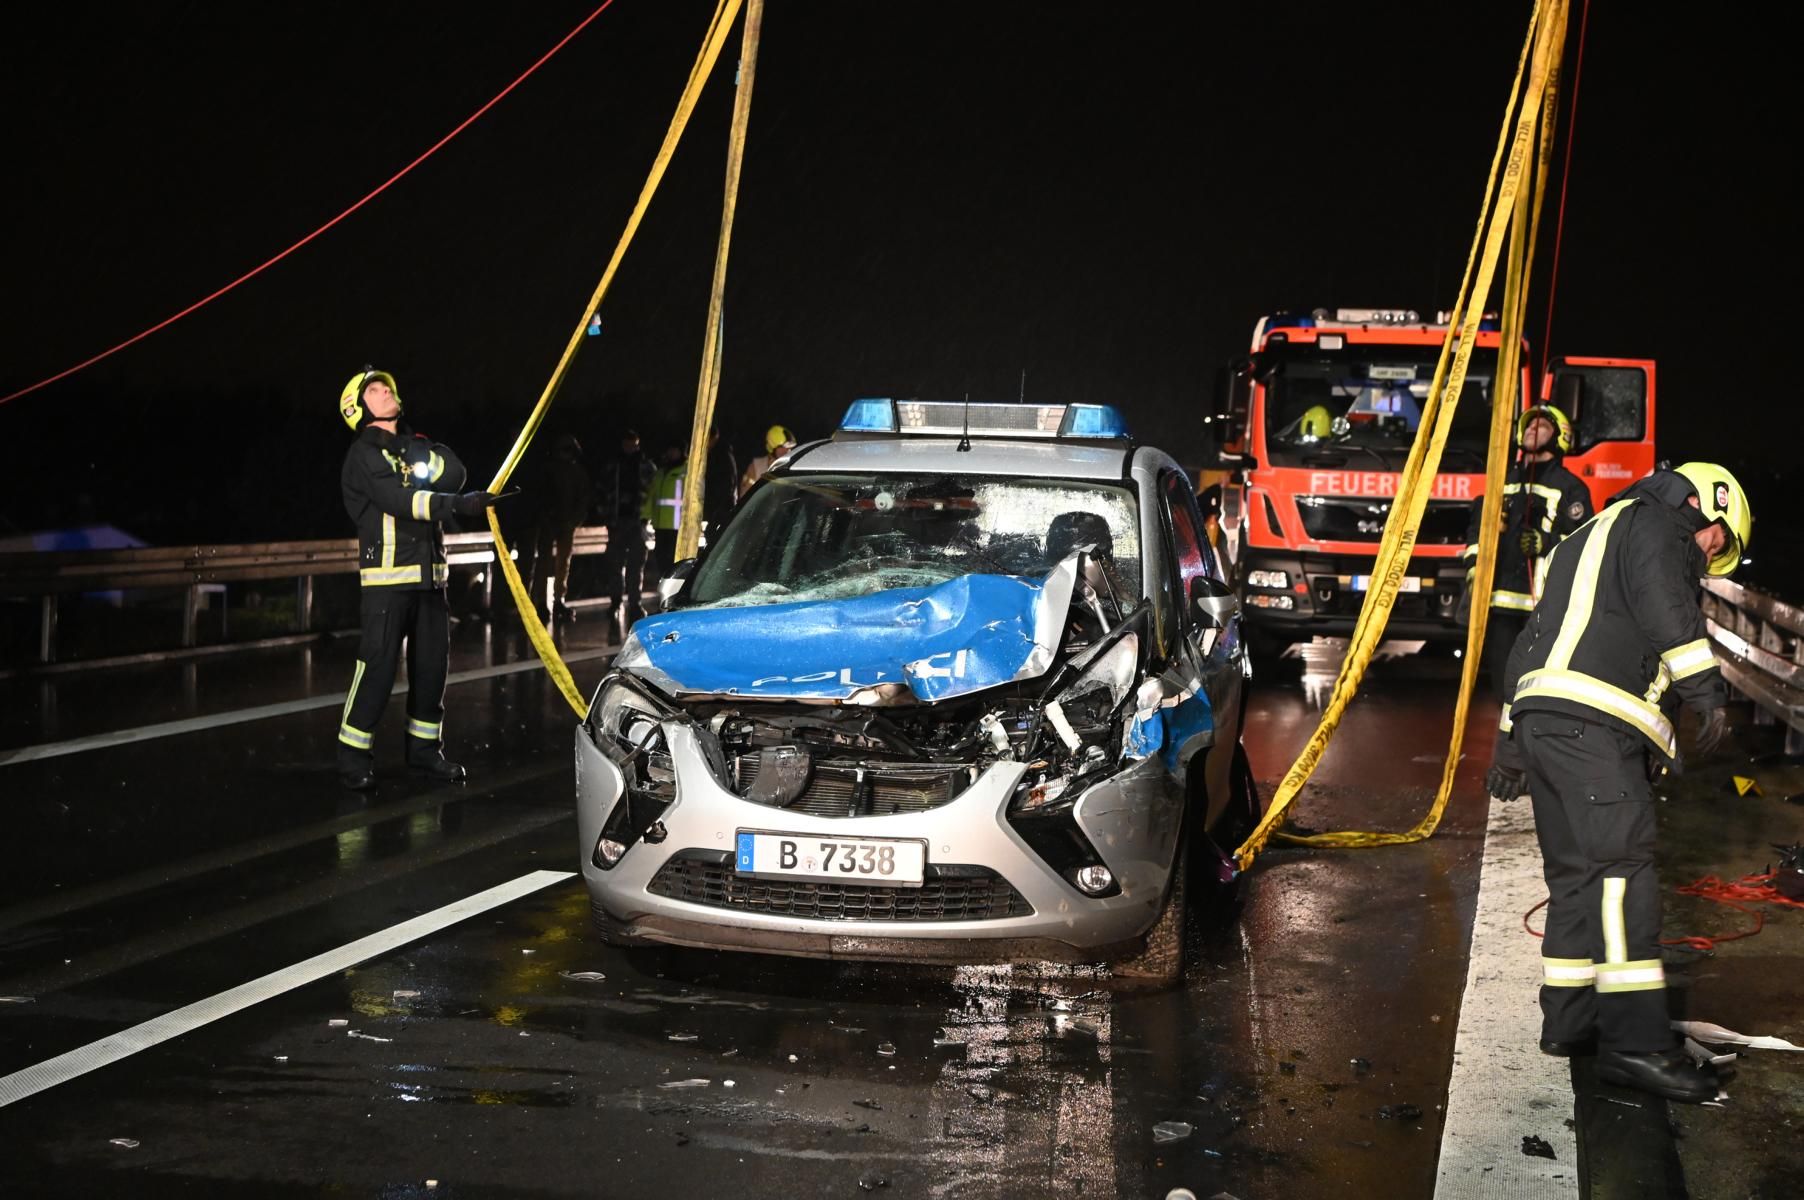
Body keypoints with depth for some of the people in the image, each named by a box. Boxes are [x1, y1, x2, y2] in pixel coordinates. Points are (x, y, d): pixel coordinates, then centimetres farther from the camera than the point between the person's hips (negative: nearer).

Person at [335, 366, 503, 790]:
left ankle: (424, 749, 20)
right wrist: (457, 504, -30)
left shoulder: (418, 445, 17)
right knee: (378, 664, -10)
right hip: (387, 575, -6)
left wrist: (422, 471, -16)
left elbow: (455, 472, 1)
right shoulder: (363, 454, -5)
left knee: (433, 662, 8)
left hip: (430, 572, 7)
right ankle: (354, 755, -1)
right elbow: (397, 499, -21)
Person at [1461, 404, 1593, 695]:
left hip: (1544, 605, -6)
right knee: (1503, 680, 7)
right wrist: (1474, 572, 9)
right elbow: (1477, 529, 23)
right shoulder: (1504, 481, 21)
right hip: (1500, 601, 6)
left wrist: (1545, 543, -21)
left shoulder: (1570, 488, 3)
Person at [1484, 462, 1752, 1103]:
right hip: (1593, 722, -10)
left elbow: (1532, 641, 34)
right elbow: (1665, 608, -15)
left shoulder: (1589, 541, 34)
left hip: (1539, 716, 10)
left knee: (1575, 872, 12)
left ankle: (1569, 1019, 15)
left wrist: (1511, 746, 34)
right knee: (1622, 868, -15)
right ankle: (1635, 1040, -20)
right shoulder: (1653, 524, 6)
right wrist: (1707, 689, -19)